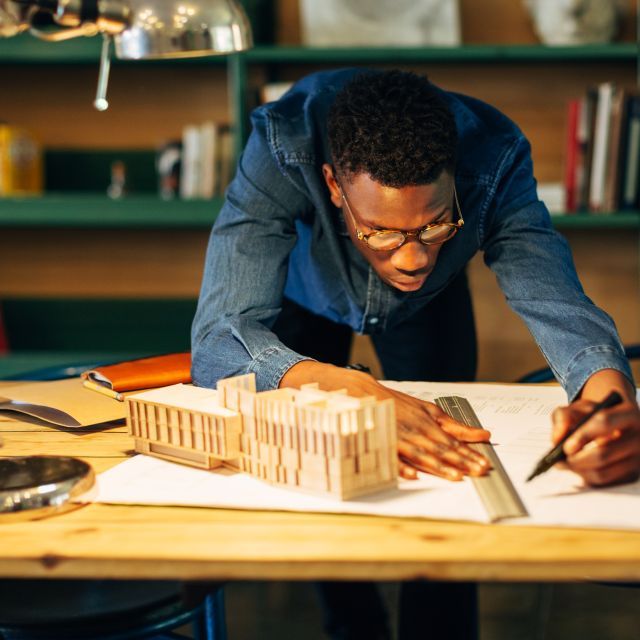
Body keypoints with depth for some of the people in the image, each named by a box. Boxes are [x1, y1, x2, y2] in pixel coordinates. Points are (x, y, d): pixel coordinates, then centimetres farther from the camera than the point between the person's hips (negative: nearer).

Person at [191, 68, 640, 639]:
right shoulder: (285, 147, -45)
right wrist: (354, 393, -68)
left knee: (448, 464, -5)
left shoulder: (494, 157, -39)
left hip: (432, 305, 1)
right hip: (307, 291, -1)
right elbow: (218, 338, -51)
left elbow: (558, 304, -43)